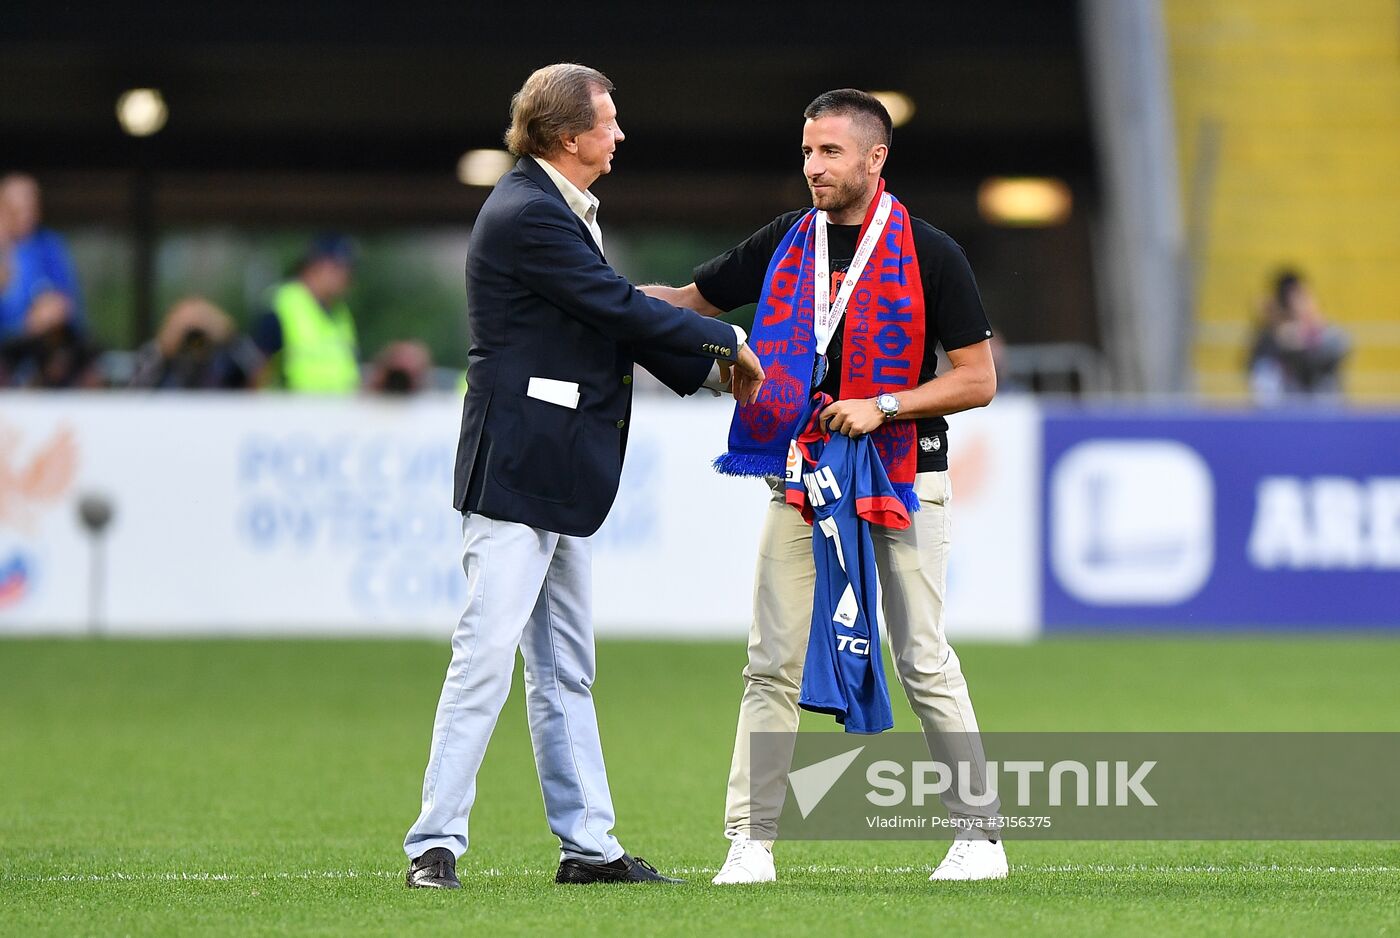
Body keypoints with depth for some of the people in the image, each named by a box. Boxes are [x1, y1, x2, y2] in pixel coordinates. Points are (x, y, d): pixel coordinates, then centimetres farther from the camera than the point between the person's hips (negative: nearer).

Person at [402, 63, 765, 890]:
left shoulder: (558, 209, 15)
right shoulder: (527, 216, -16)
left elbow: (613, 312, 20)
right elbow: (621, 309, -17)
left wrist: (707, 366, 17)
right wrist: (729, 342, -5)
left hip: (560, 476, 10)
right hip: (517, 470, -10)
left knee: (565, 672, 13)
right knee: (487, 655, -10)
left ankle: (589, 844, 17)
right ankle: (436, 843, -7)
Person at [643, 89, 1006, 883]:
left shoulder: (929, 254, -6)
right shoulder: (785, 243, 6)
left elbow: (978, 380, -6)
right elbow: (691, 302, 15)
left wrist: (882, 407, -18)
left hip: (904, 479, -4)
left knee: (924, 660, -2)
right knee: (774, 665, -1)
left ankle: (980, 833, 8)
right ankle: (751, 842, 1)